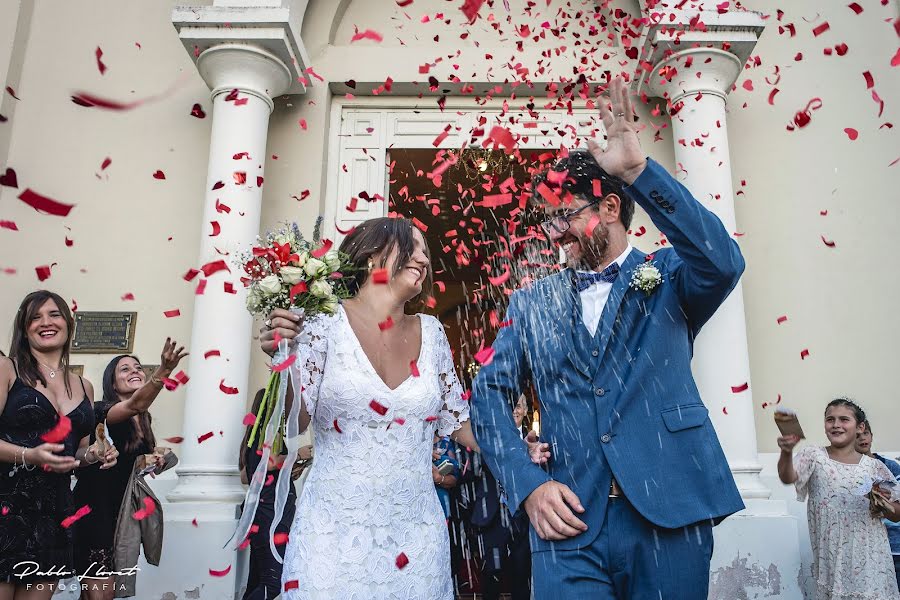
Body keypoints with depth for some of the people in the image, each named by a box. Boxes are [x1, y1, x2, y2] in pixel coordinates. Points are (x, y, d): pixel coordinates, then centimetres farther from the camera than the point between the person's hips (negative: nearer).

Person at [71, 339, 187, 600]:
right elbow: (136, 404, -40)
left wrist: (152, 461, 3)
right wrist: (164, 370, -56)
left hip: (121, 512, 8)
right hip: (93, 511, -8)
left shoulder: (143, 421, 8)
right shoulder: (102, 411, -15)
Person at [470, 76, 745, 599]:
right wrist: (528, 485, -9)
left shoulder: (668, 278, 6)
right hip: (569, 521, 1)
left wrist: (639, 169, -21)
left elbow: (724, 261, -16)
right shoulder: (532, 302, 10)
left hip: (670, 516, -1)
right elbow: (490, 393, 4)